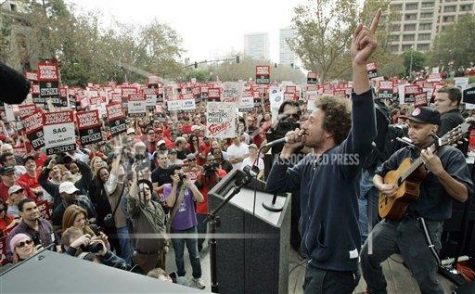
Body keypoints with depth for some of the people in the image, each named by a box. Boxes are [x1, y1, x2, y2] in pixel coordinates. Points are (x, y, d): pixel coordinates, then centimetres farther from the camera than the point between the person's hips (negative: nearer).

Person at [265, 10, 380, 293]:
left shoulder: (344, 156, -20)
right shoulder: (309, 162, 2)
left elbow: (365, 132, -43)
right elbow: (274, 186, 2)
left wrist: (360, 65, -50)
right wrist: (288, 149, -8)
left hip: (335, 267, -8)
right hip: (317, 261, 8)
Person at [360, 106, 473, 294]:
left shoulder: (451, 155, -7)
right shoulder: (403, 153, 8)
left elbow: (463, 196, -16)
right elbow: (378, 174, 17)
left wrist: (439, 171, -31)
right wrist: (382, 186, -5)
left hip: (424, 225, -5)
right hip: (394, 218, 5)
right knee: (367, 256, 7)